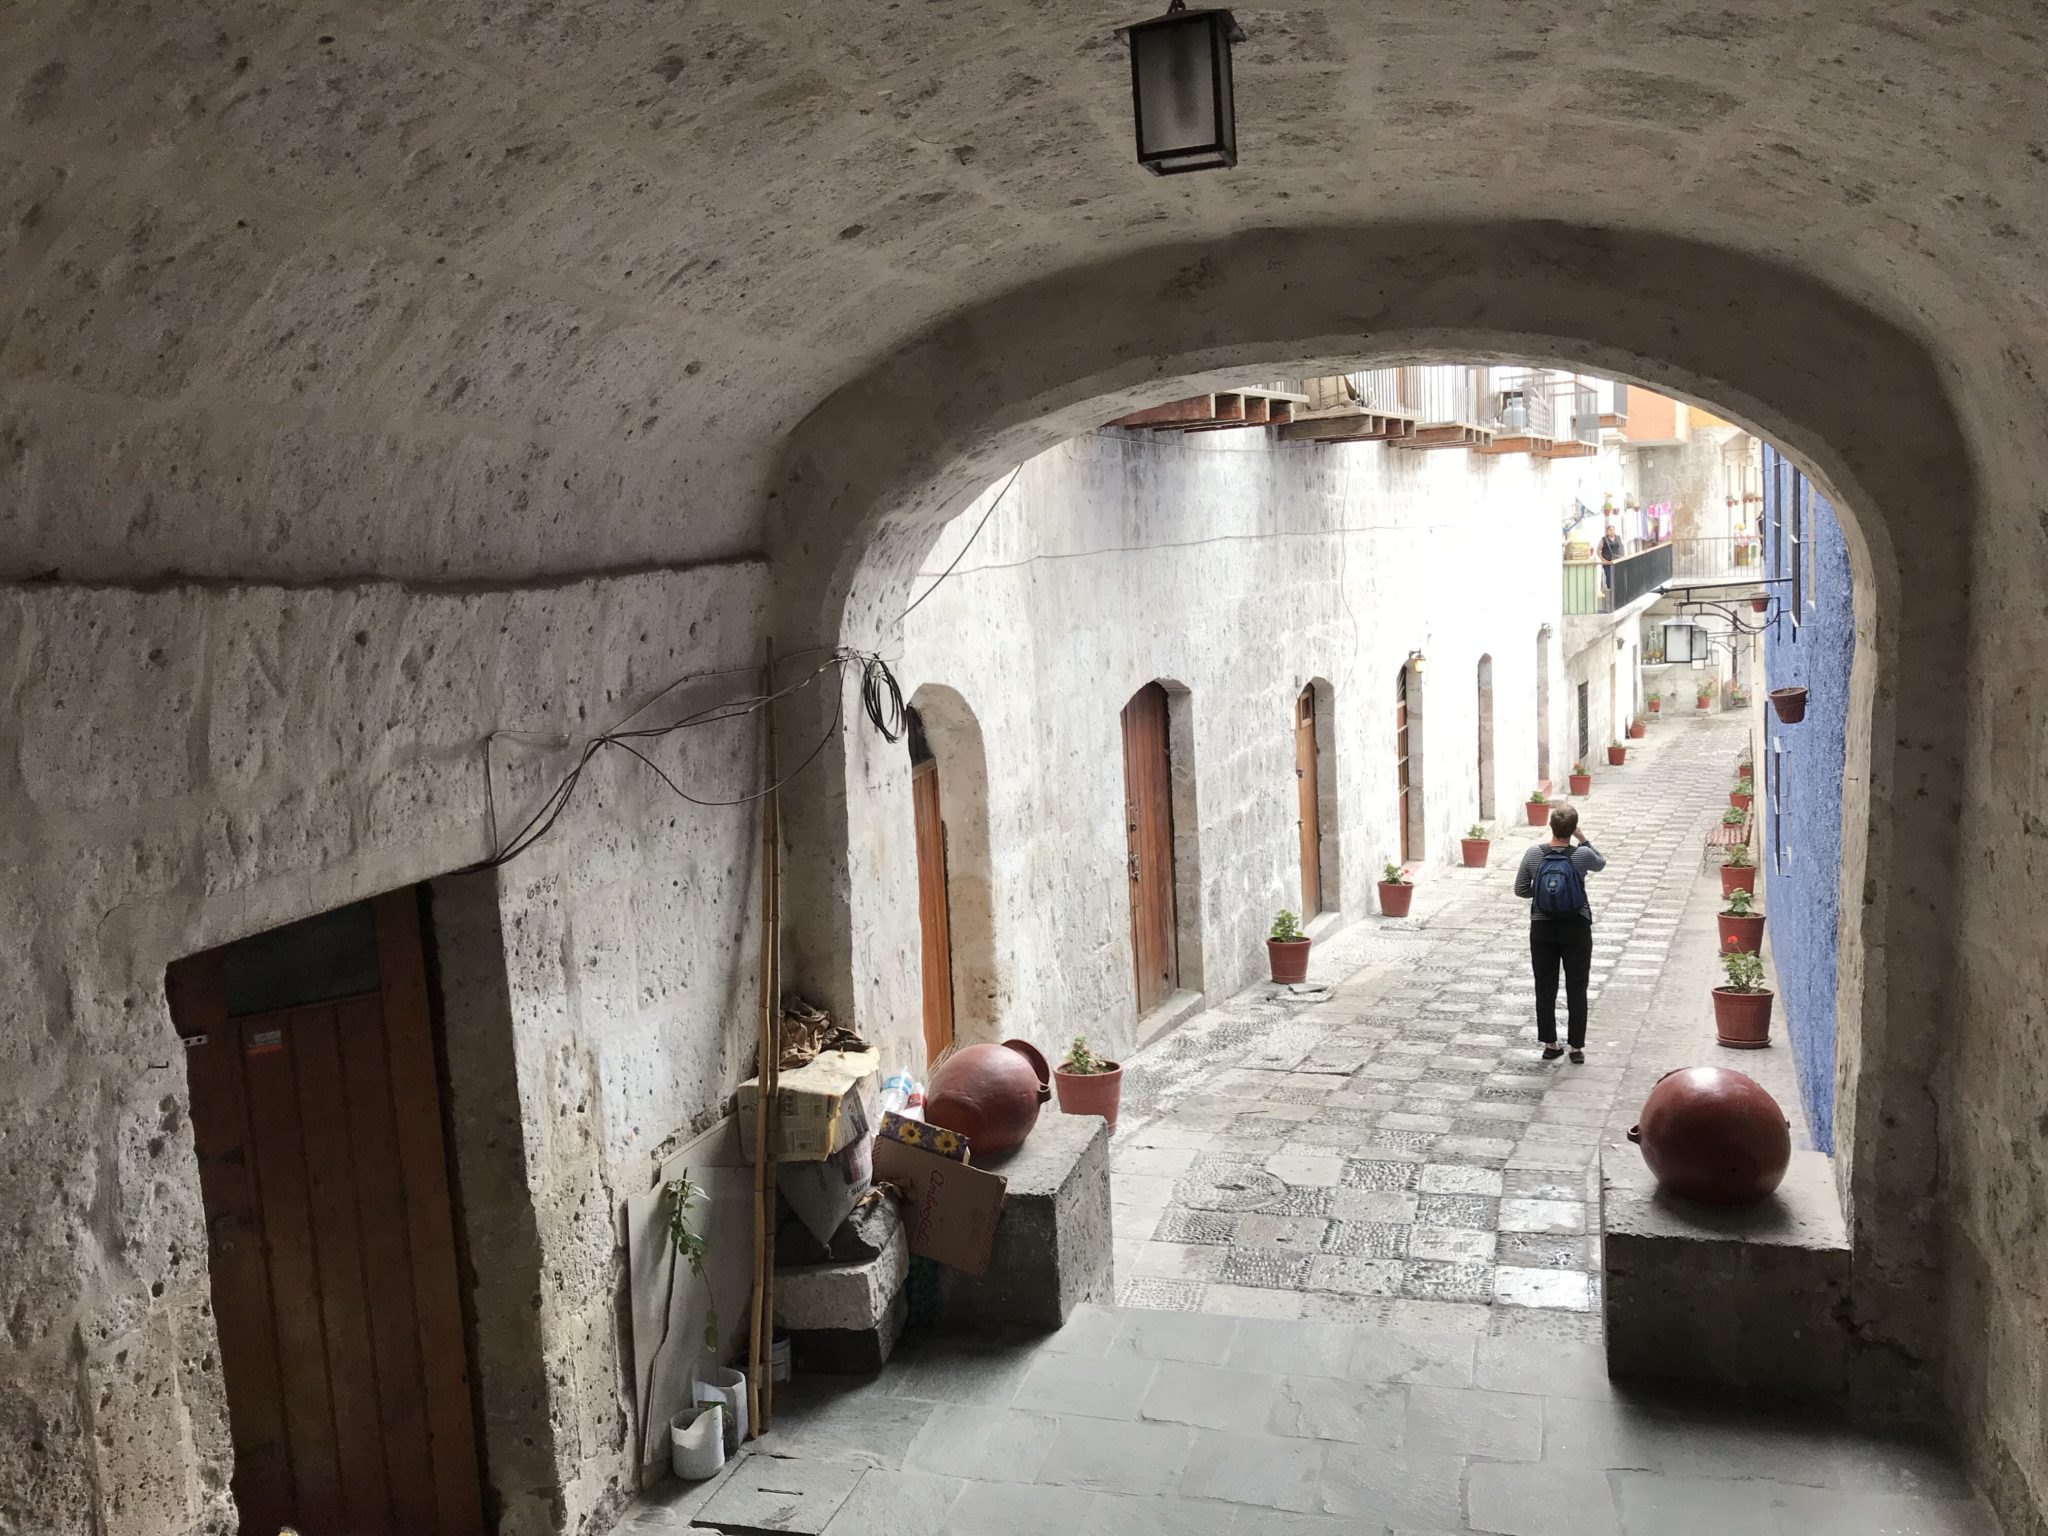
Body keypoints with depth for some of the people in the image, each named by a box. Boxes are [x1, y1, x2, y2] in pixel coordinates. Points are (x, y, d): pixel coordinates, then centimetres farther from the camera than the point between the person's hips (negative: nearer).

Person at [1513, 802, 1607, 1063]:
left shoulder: (1533, 855, -9)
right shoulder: (1582, 855, -13)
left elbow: (1520, 890, -2)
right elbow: (1601, 863, 11)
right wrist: (1582, 838, 8)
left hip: (1542, 929, 1)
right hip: (1576, 929, -1)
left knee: (1545, 989, 10)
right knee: (1576, 990, 8)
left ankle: (1550, 1045, 16)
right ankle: (1577, 1048, 11)